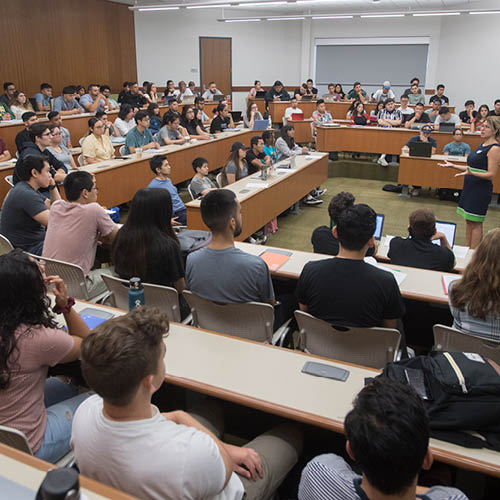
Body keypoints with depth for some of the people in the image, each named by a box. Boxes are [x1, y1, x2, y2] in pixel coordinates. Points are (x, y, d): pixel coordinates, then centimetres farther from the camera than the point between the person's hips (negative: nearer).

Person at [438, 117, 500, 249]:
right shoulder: (483, 145, 14)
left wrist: (471, 173, -33)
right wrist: (453, 166, 15)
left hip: (481, 190, -9)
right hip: (470, 188, 9)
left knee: (475, 223, -5)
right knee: (469, 221, 12)